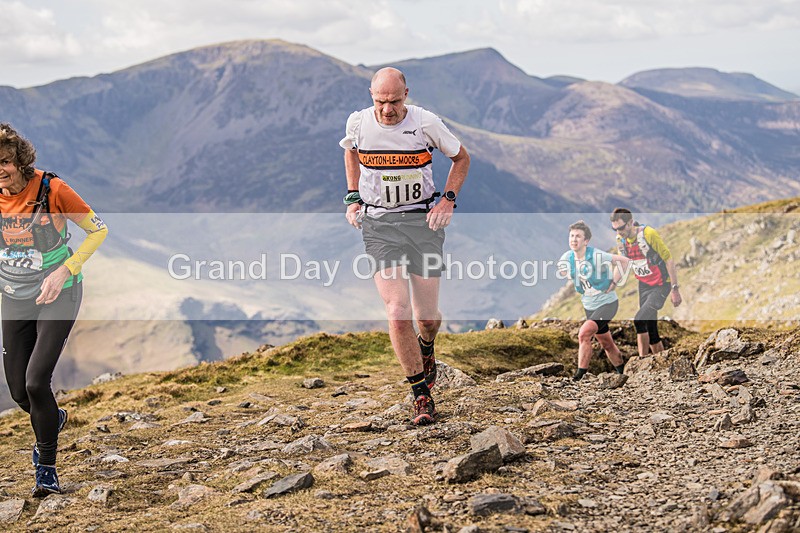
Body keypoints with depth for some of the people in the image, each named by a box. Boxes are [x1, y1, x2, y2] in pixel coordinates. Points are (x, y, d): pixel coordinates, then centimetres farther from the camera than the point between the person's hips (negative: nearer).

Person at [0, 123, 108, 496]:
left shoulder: (52, 189, -19)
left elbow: (98, 230, -11)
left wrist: (63, 272, -21)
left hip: (58, 296, -4)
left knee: (36, 381, -16)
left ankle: (46, 466, 3)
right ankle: (53, 420, 43)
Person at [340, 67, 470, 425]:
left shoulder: (426, 123, -10)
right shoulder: (358, 123, -4)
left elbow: (461, 158, 7)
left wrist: (448, 200, -5)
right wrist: (353, 198, 11)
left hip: (422, 220, 0)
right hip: (378, 224, 0)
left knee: (427, 316, 3)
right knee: (398, 313, -15)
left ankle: (426, 349, 42)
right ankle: (422, 396, -2)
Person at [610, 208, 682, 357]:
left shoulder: (649, 234, -23)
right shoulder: (620, 239, -4)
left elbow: (669, 260, -18)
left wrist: (675, 289, -17)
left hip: (661, 285, -6)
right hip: (644, 285, 6)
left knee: (639, 320, -20)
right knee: (650, 330, 6)